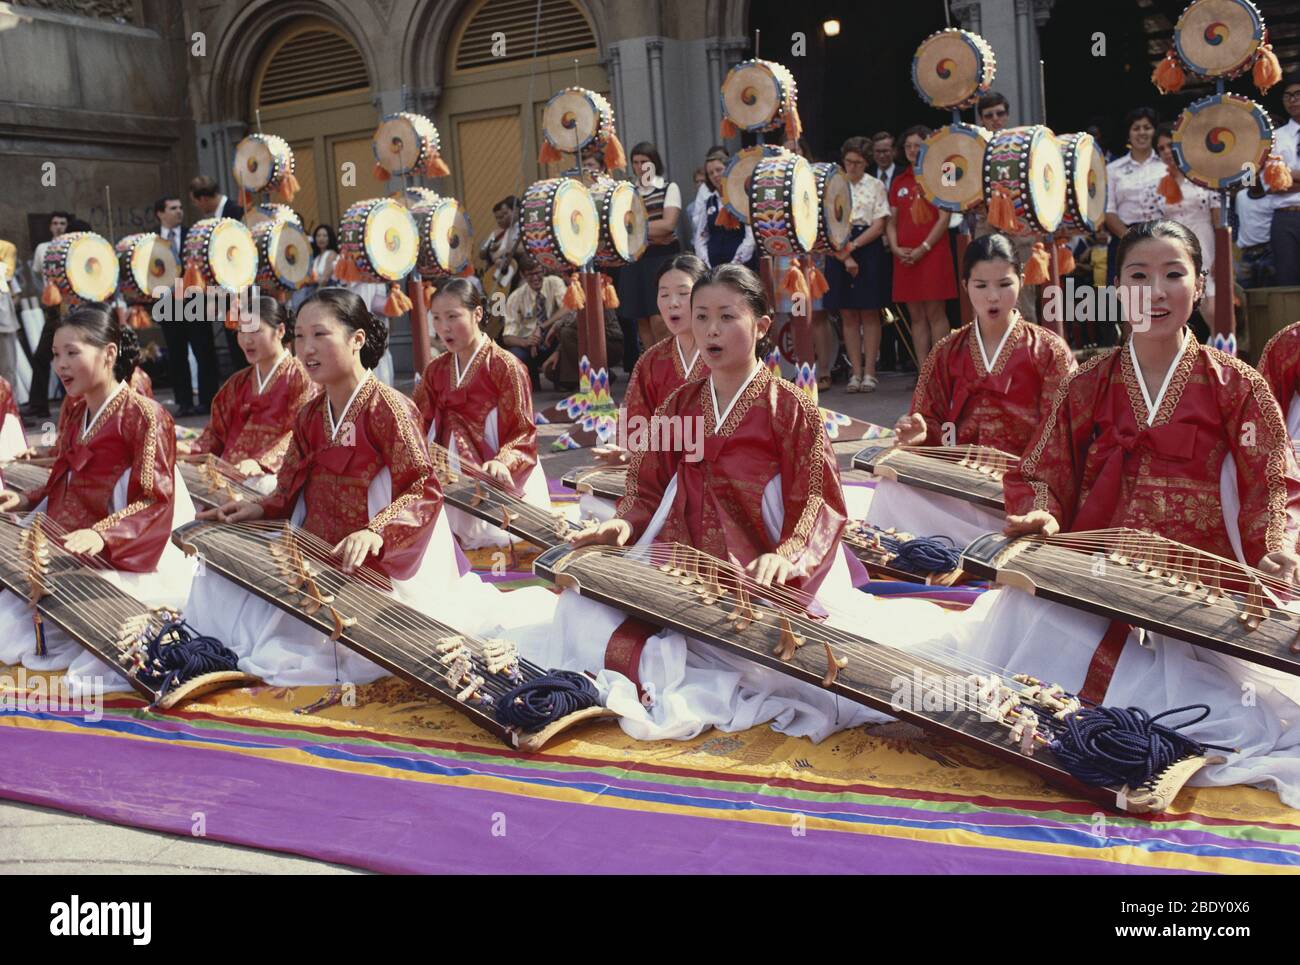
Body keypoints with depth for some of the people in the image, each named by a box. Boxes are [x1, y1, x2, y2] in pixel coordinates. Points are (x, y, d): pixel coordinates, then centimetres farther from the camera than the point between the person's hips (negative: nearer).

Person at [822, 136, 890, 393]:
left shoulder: (875, 186, 3)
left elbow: (879, 226, -3)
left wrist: (852, 246, -12)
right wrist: (844, 255, -9)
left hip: (869, 250, -2)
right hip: (838, 250, 2)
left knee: (869, 313, -1)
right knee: (848, 314, 2)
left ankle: (869, 373, 3)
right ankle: (856, 373, 7)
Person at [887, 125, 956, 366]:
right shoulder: (899, 182, 15)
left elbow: (944, 218, -6)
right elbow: (891, 221, 14)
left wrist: (923, 248, -13)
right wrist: (895, 248, -3)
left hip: (933, 253, -5)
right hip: (905, 258, 5)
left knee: (935, 313, -6)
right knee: (916, 316, 5)